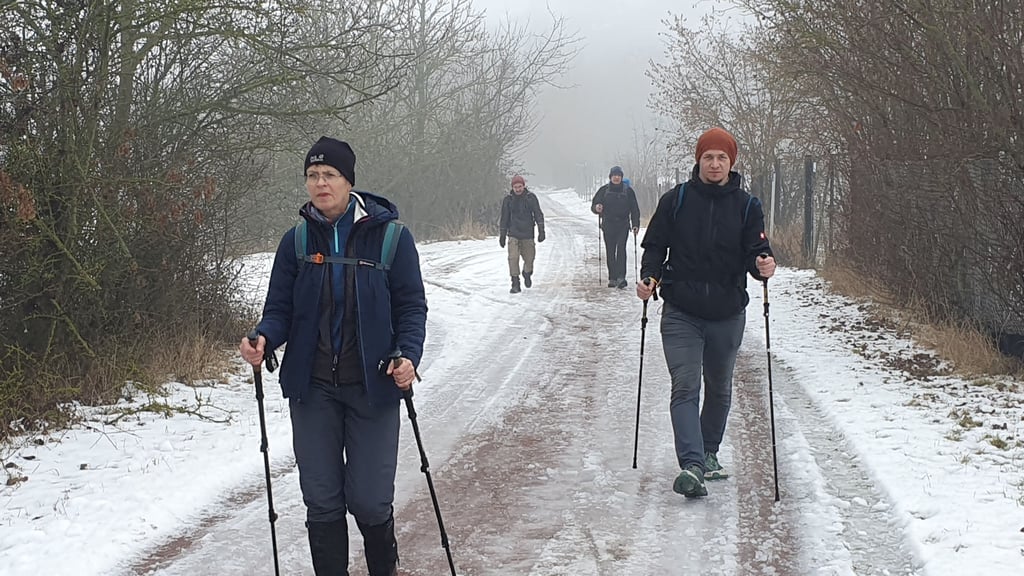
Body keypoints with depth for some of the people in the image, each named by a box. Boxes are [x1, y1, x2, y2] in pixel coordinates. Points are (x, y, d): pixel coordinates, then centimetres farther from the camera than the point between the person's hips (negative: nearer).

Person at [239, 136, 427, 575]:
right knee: (321, 501, 7)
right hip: (313, 390, 2)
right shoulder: (297, 241, 3)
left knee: (370, 501, 0)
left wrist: (408, 355, -17)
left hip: (372, 389, -2)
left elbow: (411, 307, 0)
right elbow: (279, 308, 6)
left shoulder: (390, 237, -4)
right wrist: (264, 340, -16)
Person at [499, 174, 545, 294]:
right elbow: (504, 219, 8)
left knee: (529, 258, 6)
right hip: (513, 234, 0)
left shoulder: (531, 197, 0)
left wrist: (541, 231, -7)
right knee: (513, 258, -13)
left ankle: (527, 274, 39)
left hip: (528, 235, 0)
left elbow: (538, 215, 1)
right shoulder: (508, 200, 1)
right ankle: (515, 285, -8)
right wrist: (502, 235, 7)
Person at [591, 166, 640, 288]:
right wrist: (597, 208, -17)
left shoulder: (628, 191, 3)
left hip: (623, 225, -2)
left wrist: (636, 224, -4)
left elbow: (634, 209, 5)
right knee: (610, 252, 4)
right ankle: (612, 278, 10)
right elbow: (594, 205, 7)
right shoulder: (604, 190, 5)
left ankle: (621, 277, -20)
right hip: (608, 225, 2)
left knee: (621, 249, -15)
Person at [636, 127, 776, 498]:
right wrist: (650, 277, -14)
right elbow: (655, 245, 4)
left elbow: (755, 253, -2)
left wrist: (762, 265, -26)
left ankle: (709, 453, 36)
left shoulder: (746, 205, 0)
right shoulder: (676, 200, -1)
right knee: (685, 387, -13)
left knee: (719, 390, 16)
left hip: (728, 314, 2)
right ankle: (692, 465, -20)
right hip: (681, 313, -2)